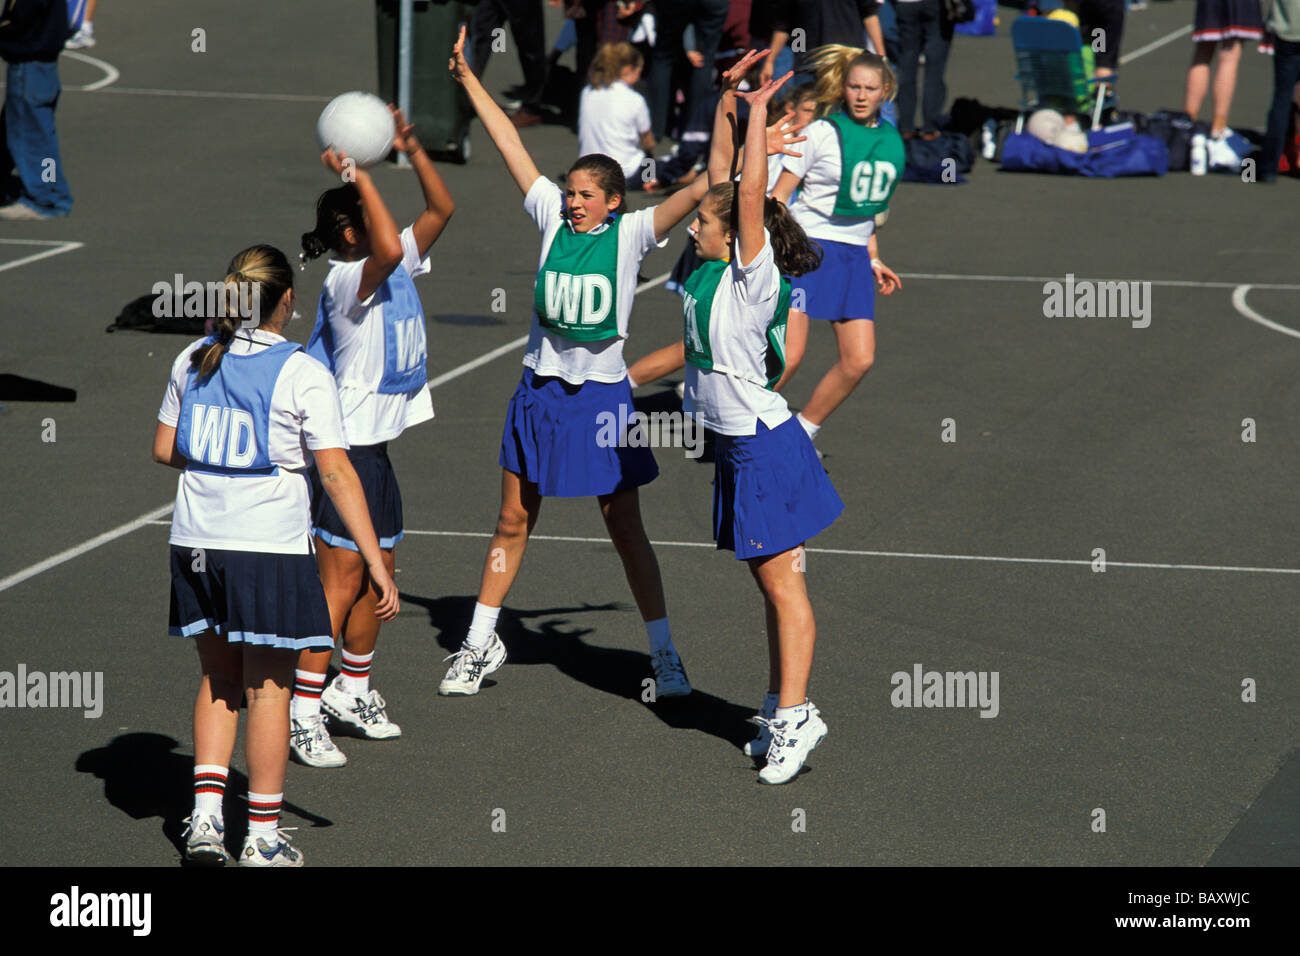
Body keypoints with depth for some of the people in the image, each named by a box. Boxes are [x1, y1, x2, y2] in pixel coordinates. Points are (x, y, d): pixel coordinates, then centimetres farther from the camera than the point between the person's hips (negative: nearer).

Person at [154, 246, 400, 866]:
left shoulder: (194, 360, 5)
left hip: (197, 540, 5)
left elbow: (165, 450, 12)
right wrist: (376, 563, -13)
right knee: (267, 688, 5)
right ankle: (262, 837, 9)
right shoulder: (303, 374, -10)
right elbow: (336, 473, -14)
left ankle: (205, 815, 9)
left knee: (218, 678, 18)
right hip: (269, 546, -5)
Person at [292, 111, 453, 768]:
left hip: (375, 446, 9)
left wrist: (411, 148, -1)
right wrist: (361, 176, -33)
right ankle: (303, 709, -6)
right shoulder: (349, 280, -18)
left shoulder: (397, 267, 8)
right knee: (342, 577, -9)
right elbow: (388, 249, -39)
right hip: (347, 447, -9)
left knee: (377, 573, 16)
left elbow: (441, 209, 11)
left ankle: (352, 689, 30)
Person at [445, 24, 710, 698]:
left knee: (626, 529, 2)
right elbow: (509, 144, 2)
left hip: (602, 394, -3)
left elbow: (701, 189, -18)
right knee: (512, 522, 10)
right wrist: (467, 78, 3)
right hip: (541, 389, 3)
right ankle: (481, 643, 21)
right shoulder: (552, 218, 0)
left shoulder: (630, 234, -8)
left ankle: (663, 652, 12)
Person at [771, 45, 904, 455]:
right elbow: (778, 195, -6)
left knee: (859, 360, 0)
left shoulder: (889, 140, 9)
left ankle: (802, 432, 16)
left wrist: (873, 260, 21)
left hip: (854, 256, 6)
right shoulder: (822, 133, -9)